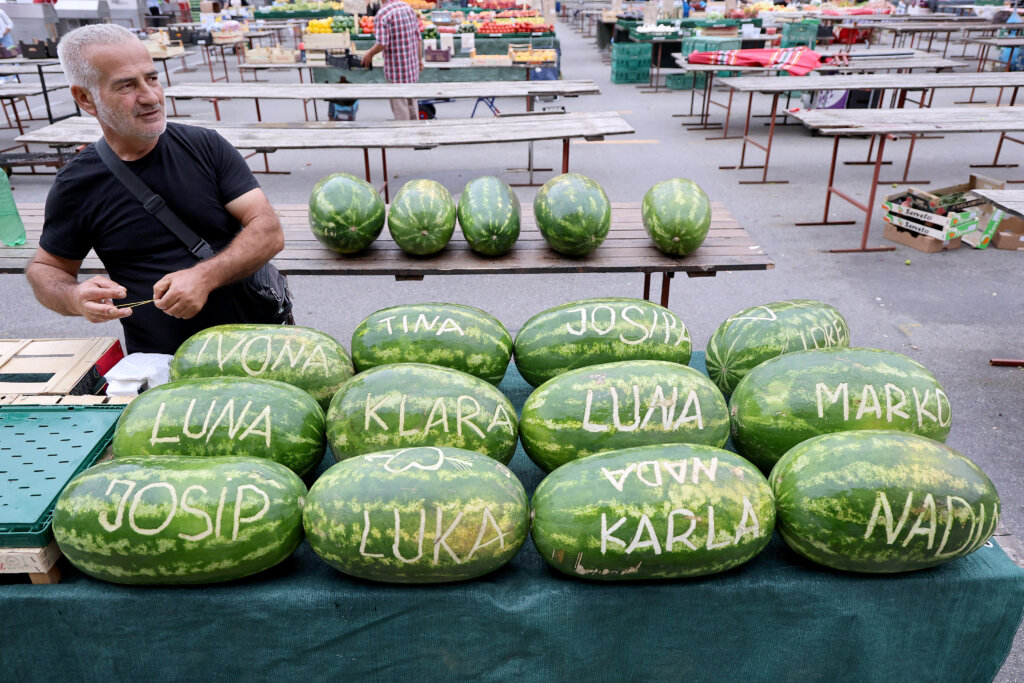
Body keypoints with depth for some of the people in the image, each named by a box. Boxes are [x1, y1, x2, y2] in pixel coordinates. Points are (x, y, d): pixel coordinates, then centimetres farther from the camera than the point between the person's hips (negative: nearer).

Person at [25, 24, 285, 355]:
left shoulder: (206, 146, 2)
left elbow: (269, 232, -5)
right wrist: (74, 299, -10)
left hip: (249, 339, 1)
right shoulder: (76, 185, 2)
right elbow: (45, 267, 14)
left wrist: (205, 276, -21)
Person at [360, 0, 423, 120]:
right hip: (412, 65, 7)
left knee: (399, 103, 2)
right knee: (411, 102, 18)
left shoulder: (382, 14, -15)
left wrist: (369, 53, -3)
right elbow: (418, 39, 8)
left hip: (395, 67, -7)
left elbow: (382, 44, -21)